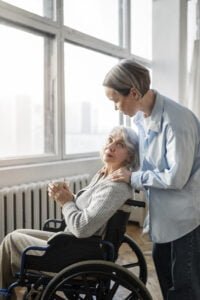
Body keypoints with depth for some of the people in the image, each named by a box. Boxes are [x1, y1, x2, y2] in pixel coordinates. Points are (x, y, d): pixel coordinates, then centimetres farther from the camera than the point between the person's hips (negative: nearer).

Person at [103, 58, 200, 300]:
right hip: (163, 210, 8)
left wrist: (133, 178, -18)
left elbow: (176, 177, -27)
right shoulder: (140, 116, -1)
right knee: (161, 264, 23)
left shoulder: (176, 120, -28)